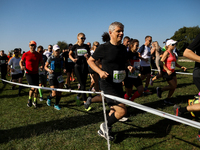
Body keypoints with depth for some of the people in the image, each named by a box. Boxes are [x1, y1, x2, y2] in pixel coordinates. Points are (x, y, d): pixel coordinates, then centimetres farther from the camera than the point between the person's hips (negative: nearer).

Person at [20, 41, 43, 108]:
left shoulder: (38, 55, 1)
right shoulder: (25, 54, -5)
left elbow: (41, 62, 13)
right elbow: (21, 61, 8)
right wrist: (22, 66, -12)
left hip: (36, 73, 3)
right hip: (29, 73, -3)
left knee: (36, 88, 5)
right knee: (33, 87, -14)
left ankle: (35, 101, 26)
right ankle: (29, 99, 14)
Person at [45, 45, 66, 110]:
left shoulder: (61, 58, 4)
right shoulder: (50, 58, -6)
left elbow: (63, 66, 14)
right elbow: (45, 66, 1)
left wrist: (64, 69, -9)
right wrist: (49, 70, -20)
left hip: (59, 77, 4)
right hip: (52, 77, -4)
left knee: (59, 92, 3)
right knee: (54, 94, -7)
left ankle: (56, 105, 23)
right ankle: (49, 98, 28)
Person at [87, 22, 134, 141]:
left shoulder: (123, 48, 7)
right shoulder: (103, 48, -12)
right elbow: (90, 61, -3)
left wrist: (129, 66, 1)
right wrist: (100, 71, -19)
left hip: (118, 84, 8)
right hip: (107, 84, -7)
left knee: (114, 110, 18)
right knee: (122, 110, -14)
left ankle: (104, 131, 40)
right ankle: (105, 126, 12)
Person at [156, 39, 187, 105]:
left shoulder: (173, 54, 11)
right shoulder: (166, 53, -13)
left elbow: (175, 63, 21)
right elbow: (161, 62, -19)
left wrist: (181, 67, 4)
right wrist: (167, 70, -26)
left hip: (172, 72, 8)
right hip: (167, 72, -8)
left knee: (175, 86, 8)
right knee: (173, 86, -5)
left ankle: (167, 99, 22)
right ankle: (160, 89, 15)